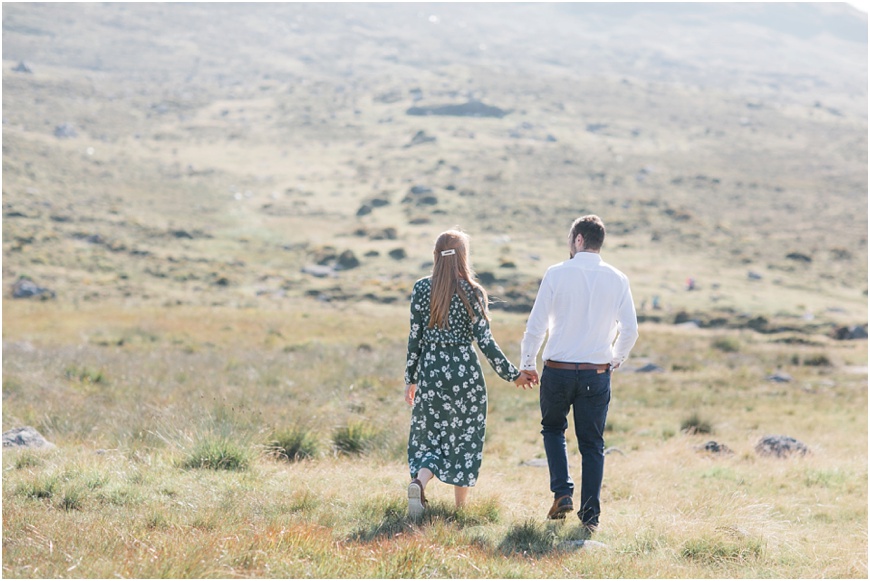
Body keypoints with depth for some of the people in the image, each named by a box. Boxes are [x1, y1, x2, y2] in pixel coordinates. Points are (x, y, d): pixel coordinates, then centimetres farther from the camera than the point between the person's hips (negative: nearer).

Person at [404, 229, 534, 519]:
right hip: (465, 370, -2)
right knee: (465, 438, 10)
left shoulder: (422, 288, -2)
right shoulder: (472, 292, -8)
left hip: (431, 369, 2)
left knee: (430, 434, 12)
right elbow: (484, 341, -9)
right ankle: (460, 510, 13)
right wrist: (512, 374, -1)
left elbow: (415, 337, 1)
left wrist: (411, 379, 10)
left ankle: (419, 480, -18)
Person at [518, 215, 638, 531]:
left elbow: (536, 325, -5)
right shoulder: (617, 279, 0)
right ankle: (590, 514, 6)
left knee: (553, 428, 21)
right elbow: (630, 330, 2)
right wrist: (615, 359, 21)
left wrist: (527, 364, 8)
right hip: (597, 372, 1)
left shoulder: (556, 274, -7)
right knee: (592, 443, 10)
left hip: (557, 370, -1)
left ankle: (562, 492, 4)